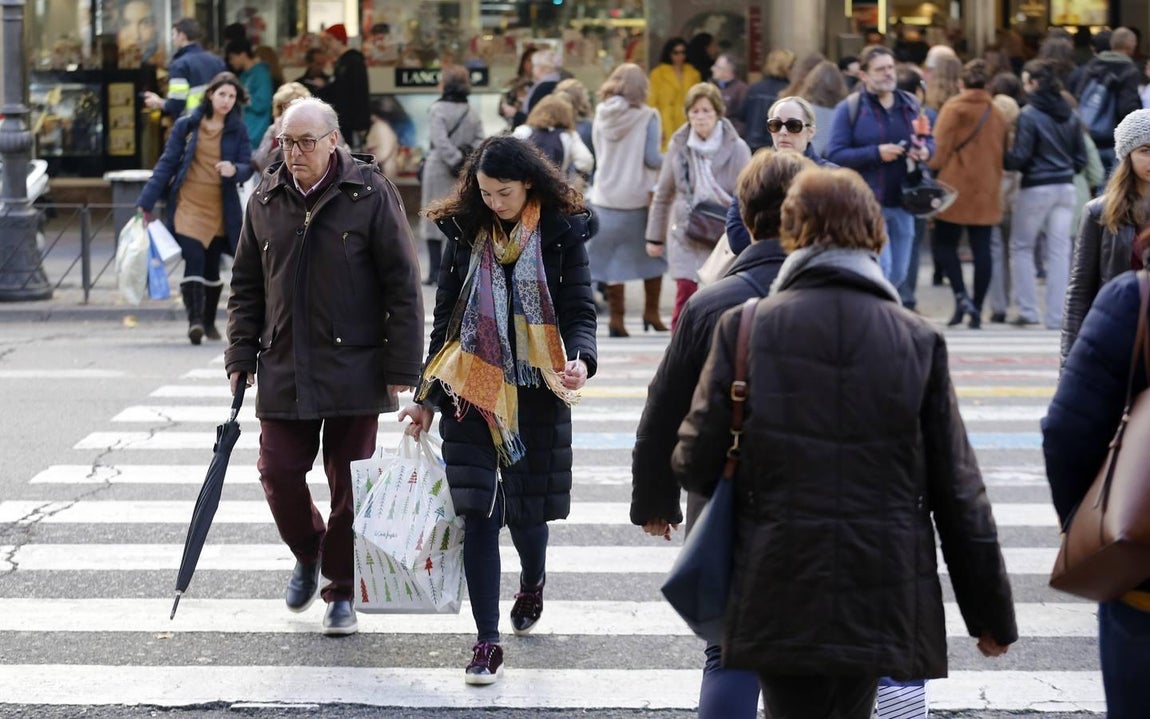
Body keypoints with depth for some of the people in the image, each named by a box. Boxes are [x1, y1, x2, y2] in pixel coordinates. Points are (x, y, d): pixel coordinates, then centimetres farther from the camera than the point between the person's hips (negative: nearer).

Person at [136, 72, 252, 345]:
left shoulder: (238, 130, 5)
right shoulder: (186, 125, 1)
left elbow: (248, 167, 4)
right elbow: (167, 163, 4)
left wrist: (234, 170, -22)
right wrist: (146, 202, 3)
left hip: (220, 208, 2)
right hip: (187, 205, -2)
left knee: (212, 266, 9)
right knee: (193, 259, -16)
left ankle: (209, 321, 24)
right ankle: (195, 319, -21)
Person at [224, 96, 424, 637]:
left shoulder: (371, 195, -5)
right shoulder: (266, 200, 8)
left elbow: (402, 284, -5)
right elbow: (246, 285, 16)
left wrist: (401, 368, -8)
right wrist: (241, 355, 7)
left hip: (353, 370, -3)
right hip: (284, 370, 3)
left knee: (350, 485, 2)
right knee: (278, 472, 0)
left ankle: (342, 592, 17)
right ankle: (307, 554, 29)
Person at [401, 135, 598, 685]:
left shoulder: (561, 236, -2)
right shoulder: (465, 234, 5)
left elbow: (580, 311, -2)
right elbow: (444, 319, 11)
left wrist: (580, 360, -24)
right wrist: (427, 398, 11)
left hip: (535, 393, -1)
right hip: (471, 391, 2)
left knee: (526, 505, 7)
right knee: (477, 514, -5)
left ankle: (533, 581, 43)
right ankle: (487, 643, 0)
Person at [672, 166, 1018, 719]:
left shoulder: (744, 328, -5)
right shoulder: (919, 340, -2)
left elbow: (696, 466, -3)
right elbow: (959, 491, 0)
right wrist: (990, 610, 8)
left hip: (780, 602, -2)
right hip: (879, 602, 2)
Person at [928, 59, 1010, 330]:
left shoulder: (954, 108, -7)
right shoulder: (997, 113, 8)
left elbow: (940, 149, -10)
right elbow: (1004, 152, 13)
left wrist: (934, 165, 7)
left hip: (956, 188, -4)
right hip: (987, 192, 4)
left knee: (945, 243, 6)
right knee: (982, 248, 5)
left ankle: (961, 296, -12)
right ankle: (977, 310, 4)